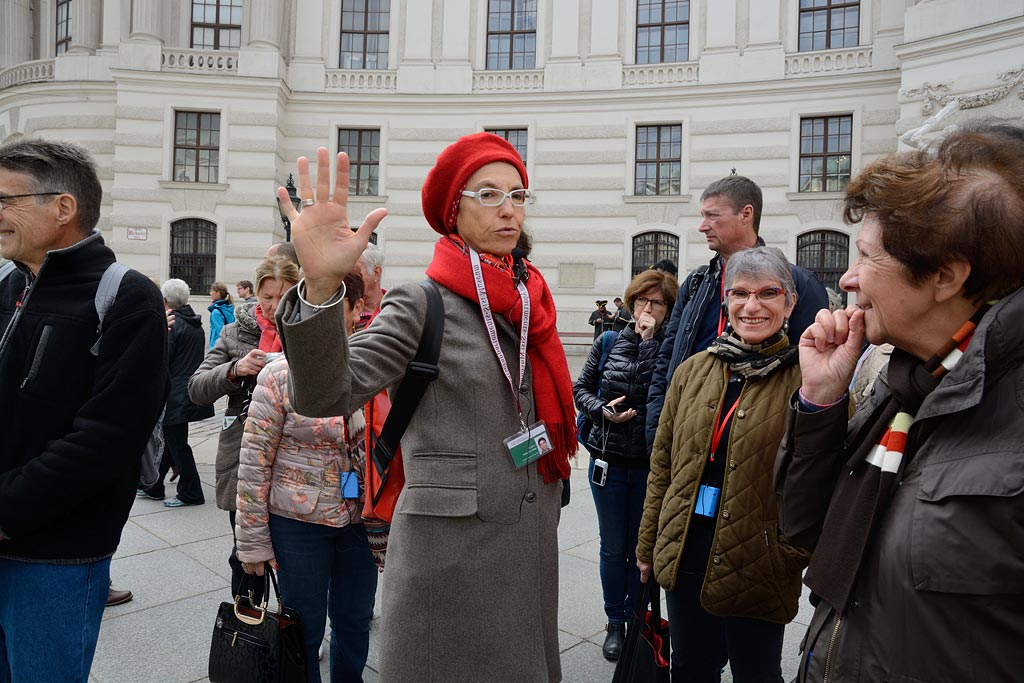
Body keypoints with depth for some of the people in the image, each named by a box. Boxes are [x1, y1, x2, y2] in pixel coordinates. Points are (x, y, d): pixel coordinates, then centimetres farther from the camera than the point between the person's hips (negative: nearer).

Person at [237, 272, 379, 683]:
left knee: (355, 623, 18)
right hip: (298, 522, -3)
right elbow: (255, 462, -8)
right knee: (305, 627, 12)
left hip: (361, 520, 3)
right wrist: (253, 539, -7)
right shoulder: (281, 375, -10)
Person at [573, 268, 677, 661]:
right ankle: (615, 623, 30)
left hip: (651, 465, -2)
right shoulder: (608, 342, 2)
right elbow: (581, 388, 7)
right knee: (613, 547, 13)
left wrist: (650, 339, -18)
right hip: (609, 460, 2)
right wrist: (602, 410, -11)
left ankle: (637, 619, 32)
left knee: (641, 547, 12)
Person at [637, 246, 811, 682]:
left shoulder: (805, 380, -10)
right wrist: (648, 547, 11)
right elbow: (662, 464, 8)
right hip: (684, 553, 4)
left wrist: (793, 557, -13)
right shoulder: (693, 371, 3)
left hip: (756, 562, -4)